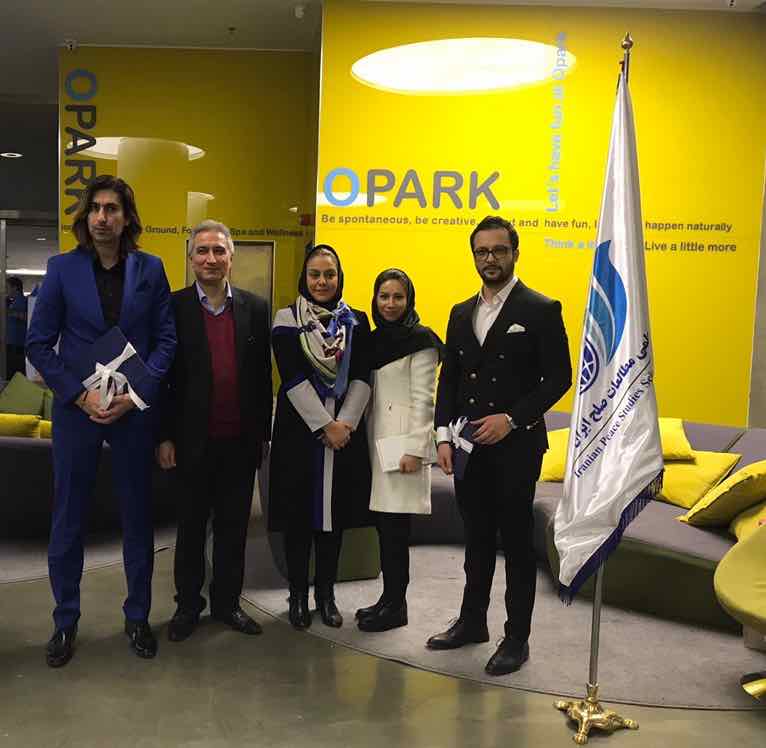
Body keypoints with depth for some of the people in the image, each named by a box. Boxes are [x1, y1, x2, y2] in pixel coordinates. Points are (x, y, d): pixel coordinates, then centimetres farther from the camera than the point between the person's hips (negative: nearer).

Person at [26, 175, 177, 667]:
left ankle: (138, 617, 26)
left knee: (138, 518, 10)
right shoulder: (63, 269, 0)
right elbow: (39, 343, 0)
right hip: (77, 408, 0)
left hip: (135, 409, 0)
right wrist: (80, 396, -11)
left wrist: (138, 394, -11)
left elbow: (166, 339, 1)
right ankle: (66, 622, 25)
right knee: (67, 520, 8)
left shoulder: (150, 269, 1)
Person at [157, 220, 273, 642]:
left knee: (234, 527, 13)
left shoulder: (255, 308, 4)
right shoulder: (174, 307, -3)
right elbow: (163, 376, -3)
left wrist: (262, 433, 3)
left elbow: (263, 377, 5)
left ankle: (227, 602, 28)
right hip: (193, 442, -2)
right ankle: (188, 604, 28)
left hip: (241, 442, 2)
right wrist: (164, 437, -6)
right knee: (191, 527, 12)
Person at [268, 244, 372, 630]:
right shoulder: (287, 319, 0)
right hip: (299, 428, -2)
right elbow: (293, 378, -9)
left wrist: (344, 423, -13)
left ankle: (326, 593, 22)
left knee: (334, 511, 9)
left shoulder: (356, 321, 8)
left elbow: (361, 377, 0)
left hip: (345, 428, 2)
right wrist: (324, 426, -14)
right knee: (298, 513, 3)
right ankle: (298, 594, 19)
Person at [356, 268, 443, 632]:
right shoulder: (375, 339, 15)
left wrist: (414, 449, -16)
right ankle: (389, 597, 19)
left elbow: (423, 399, -12)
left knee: (395, 524, -5)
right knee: (382, 523, 8)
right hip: (377, 439, 7)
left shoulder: (420, 341, -6)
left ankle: (396, 605, 6)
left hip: (403, 442, -7)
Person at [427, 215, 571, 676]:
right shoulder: (461, 314, 12)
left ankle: (517, 638, 17)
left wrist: (511, 419, -17)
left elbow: (559, 378, -9)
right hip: (469, 447, 5)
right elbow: (449, 380, 12)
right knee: (477, 538, 16)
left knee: (516, 541, 5)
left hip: (515, 446, -5)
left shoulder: (541, 310, -5)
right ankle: (472, 621, 31)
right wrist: (444, 435, 2)